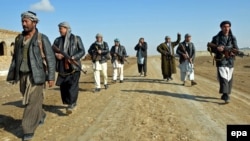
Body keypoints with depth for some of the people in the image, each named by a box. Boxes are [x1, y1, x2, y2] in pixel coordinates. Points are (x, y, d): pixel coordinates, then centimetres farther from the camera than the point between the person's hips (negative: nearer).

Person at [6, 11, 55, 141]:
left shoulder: (42, 39, -6)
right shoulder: (19, 38, 9)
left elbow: (50, 58, -8)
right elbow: (15, 58, 14)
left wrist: (51, 77, -12)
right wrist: (12, 75, 11)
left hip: (36, 76, -5)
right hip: (23, 76, 6)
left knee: (32, 102, -5)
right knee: (29, 101, 16)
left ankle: (29, 130, 3)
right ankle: (41, 116, 41)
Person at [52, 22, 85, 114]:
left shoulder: (76, 39, 3)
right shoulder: (57, 40, 14)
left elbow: (82, 51, -3)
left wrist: (73, 58, -18)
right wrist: (56, 55, -13)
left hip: (74, 67, -4)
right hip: (62, 68, 4)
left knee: (72, 86, -12)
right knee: (63, 86, 6)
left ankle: (71, 105, -13)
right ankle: (71, 103, 21)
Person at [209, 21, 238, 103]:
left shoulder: (233, 38, 8)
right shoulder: (216, 38, -1)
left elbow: (236, 49, 6)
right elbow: (211, 48, 0)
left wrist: (234, 52, -17)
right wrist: (217, 49, -21)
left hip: (230, 61, 4)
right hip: (221, 61, -4)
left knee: (229, 79, 9)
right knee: (223, 78, -14)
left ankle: (225, 94, 24)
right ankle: (226, 96, -20)